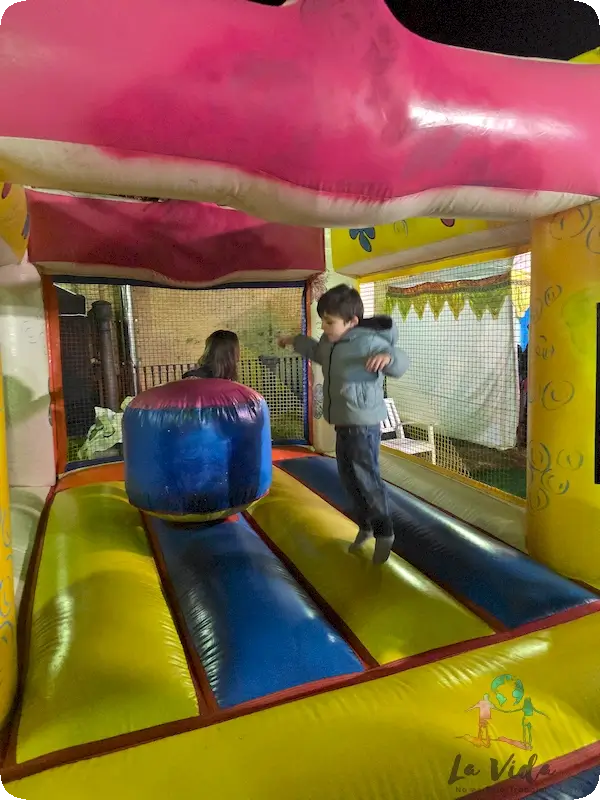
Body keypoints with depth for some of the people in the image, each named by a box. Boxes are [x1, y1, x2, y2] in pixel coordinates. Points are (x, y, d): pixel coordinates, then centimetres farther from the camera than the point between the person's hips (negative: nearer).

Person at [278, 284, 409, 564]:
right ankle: (365, 525, 36)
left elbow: (401, 365, -23)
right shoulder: (329, 341, 5)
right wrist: (295, 341, 41)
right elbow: (316, 352, 29)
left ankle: (384, 533, 14)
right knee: (348, 478, 17)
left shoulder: (369, 341, -21)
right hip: (342, 424, 9)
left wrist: (387, 357, -44)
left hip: (364, 424, -9)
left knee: (366, 478, -6)